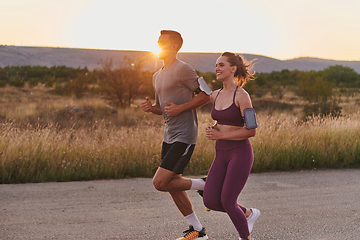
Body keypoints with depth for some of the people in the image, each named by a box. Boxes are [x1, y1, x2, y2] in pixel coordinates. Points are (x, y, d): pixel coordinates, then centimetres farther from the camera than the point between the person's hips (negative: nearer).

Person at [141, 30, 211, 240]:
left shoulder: (183, 69, -10)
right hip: (169, 136, 9)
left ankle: (204, 185, 5)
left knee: (160, 182, -14)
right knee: (173, 185, 10)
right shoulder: (157, 76, 17)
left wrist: (180, 108, -19)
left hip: (184, 136, -9)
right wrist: (151, 107, 3)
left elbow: (205, 95, -11)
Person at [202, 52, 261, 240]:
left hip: (240, 153, -7)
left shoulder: (242, 96, -13)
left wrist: (220, 135, -17)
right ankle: (248, 213, 24)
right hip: (221, 155, 7)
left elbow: (251, 130, -16)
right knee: (210, 201, -2)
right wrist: (212, 129, 5)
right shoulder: (215, 96, 9)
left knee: (227, 201, -8)